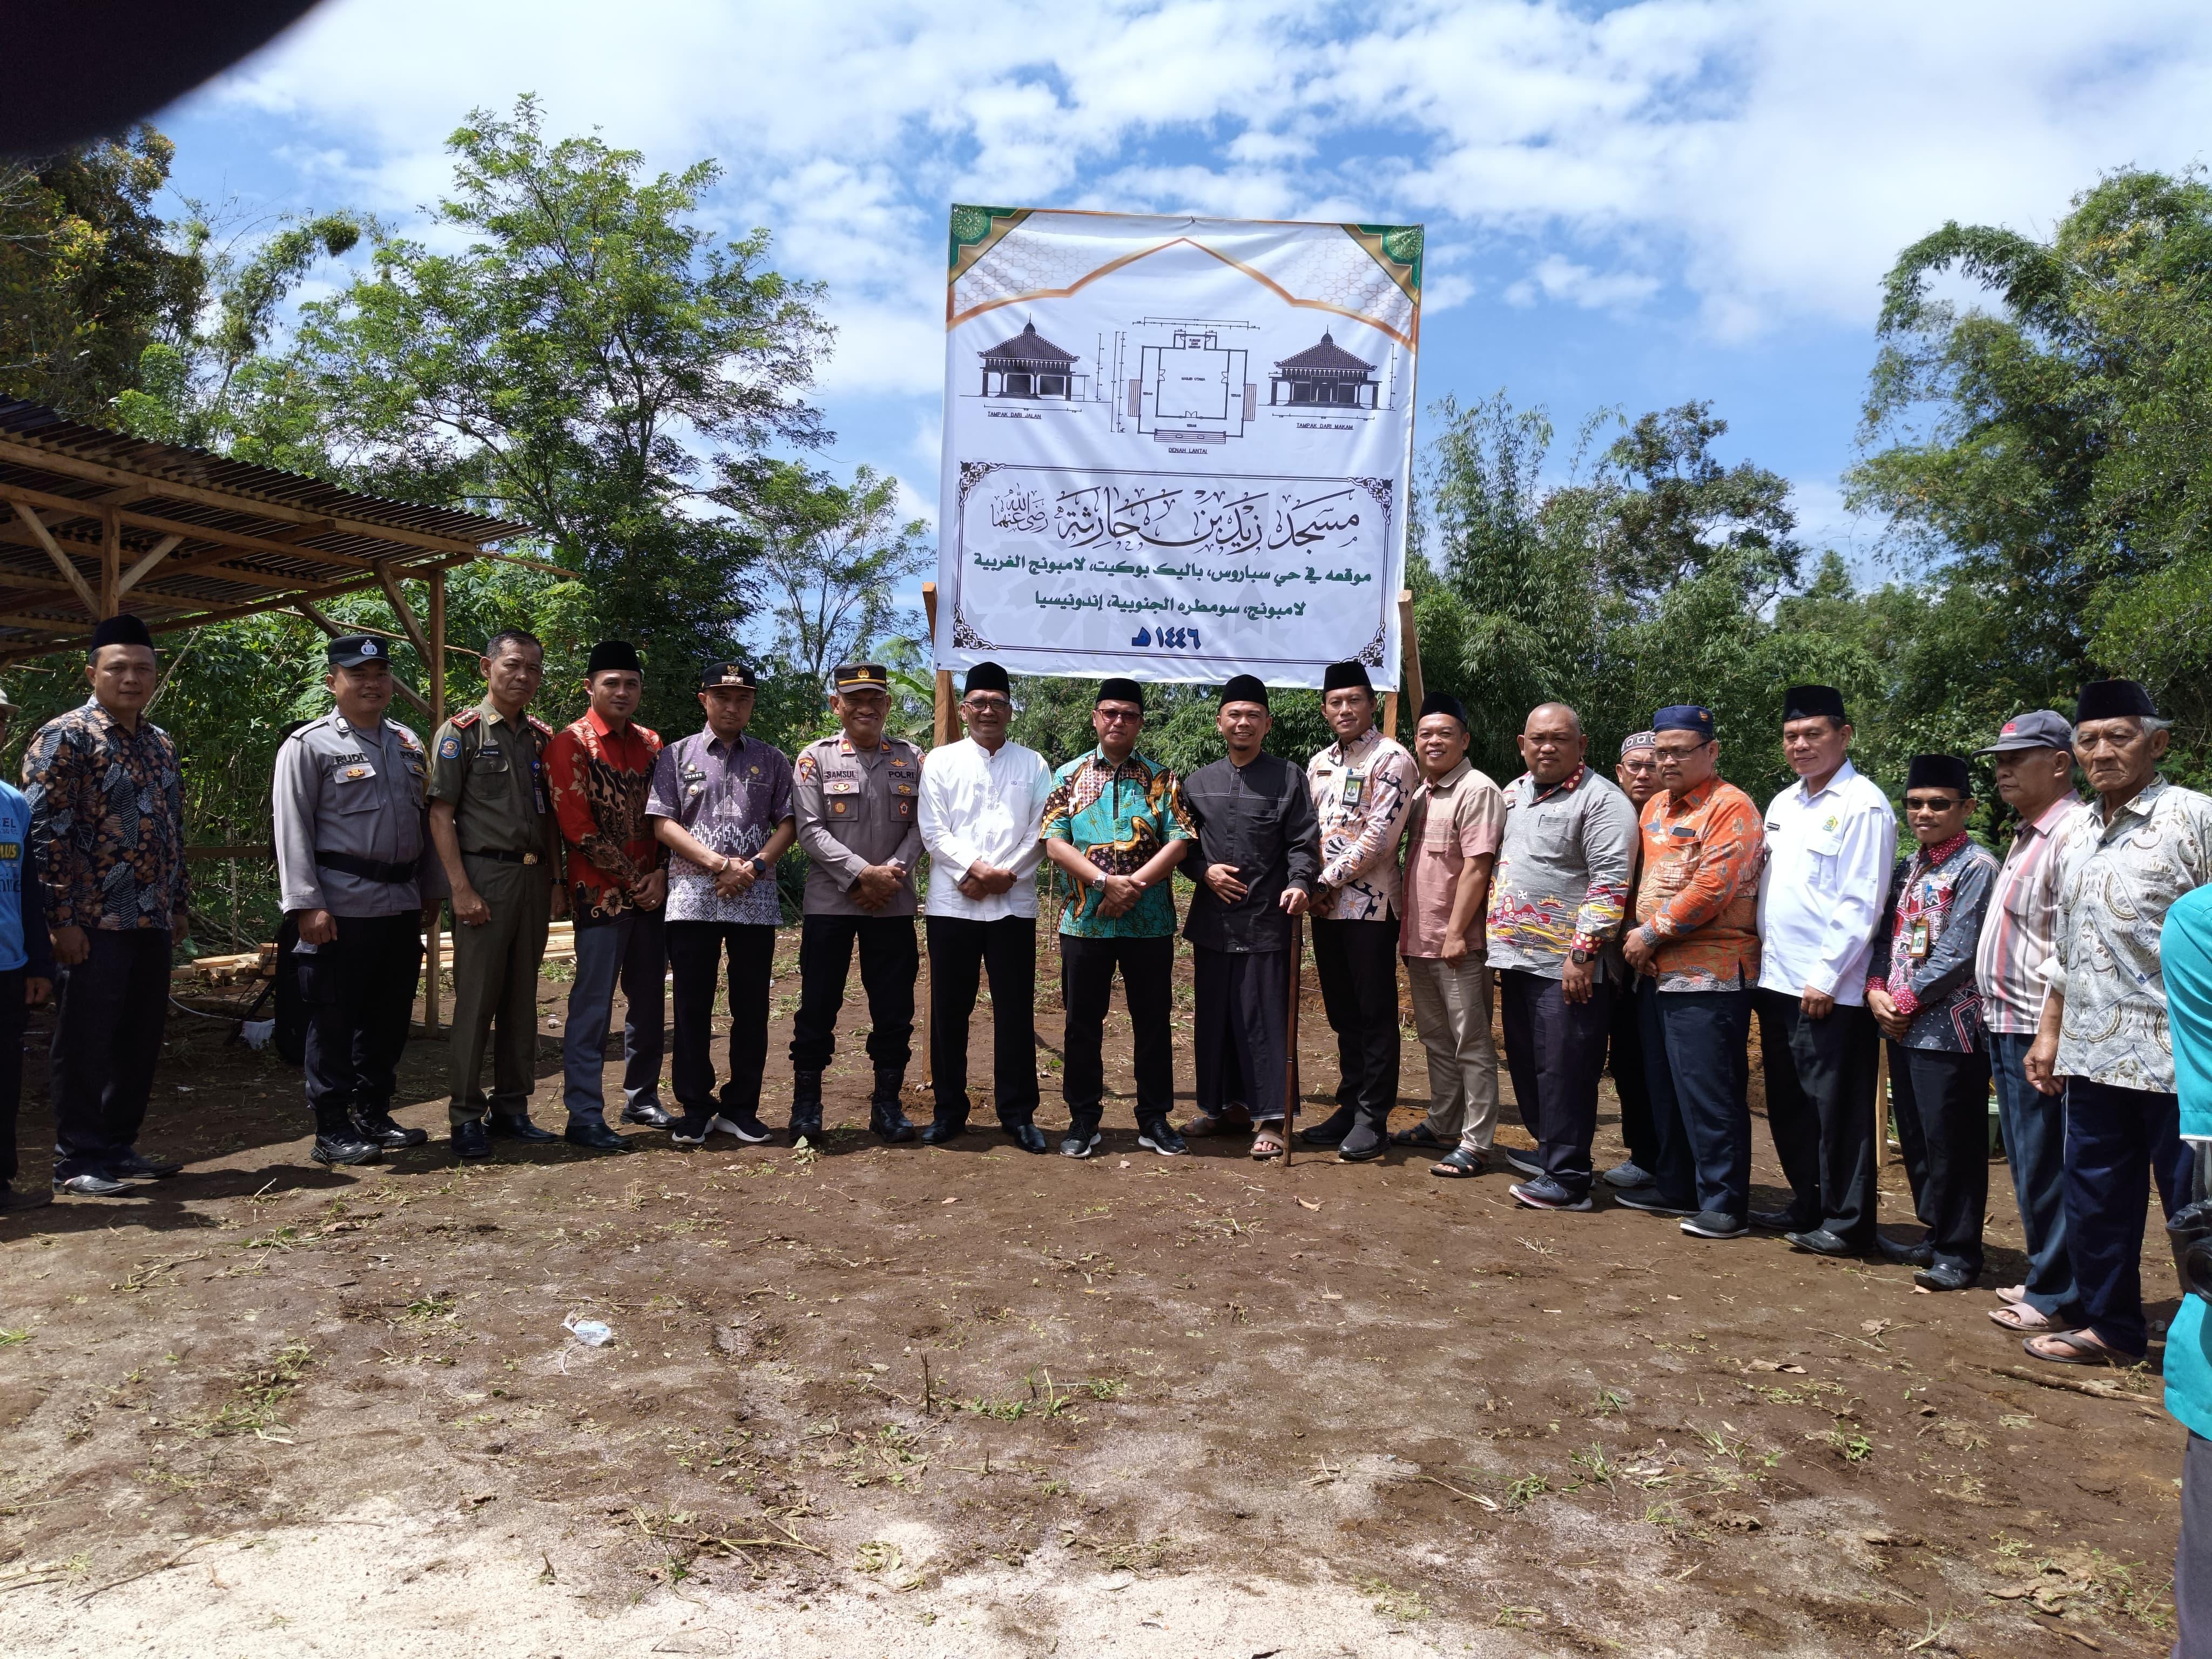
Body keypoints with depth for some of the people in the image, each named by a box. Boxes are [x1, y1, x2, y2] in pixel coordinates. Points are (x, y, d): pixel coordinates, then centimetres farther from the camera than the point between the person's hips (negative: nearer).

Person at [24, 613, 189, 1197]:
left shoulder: (160, 744, 15)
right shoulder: (65, 737, -8)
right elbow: (45, 833, -13)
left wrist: (178, 905, 16)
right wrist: (63, 918, -16)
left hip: (152, 923, 7)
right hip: (94, 926, -7)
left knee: (141, 1041, 12)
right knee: (86, 1045, 1)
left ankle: (120, 1147, 24)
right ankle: (77, 1162, 11)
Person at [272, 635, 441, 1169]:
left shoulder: (408, 744, 15)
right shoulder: (310, 745, -4)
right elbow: (292, 829, -10)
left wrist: (430, 888, 17)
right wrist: (306, 904, -16)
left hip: (402, 905, 7)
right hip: (343, 908, -6)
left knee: (390, 1018, 14)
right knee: (335, 1021, 1)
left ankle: (373, 1115, 27)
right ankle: (332, 1131, 10)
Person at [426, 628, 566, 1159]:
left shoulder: (542, 737, 14)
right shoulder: (462, 731, -2)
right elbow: (440, 815, -7)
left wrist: (556, 880, 9)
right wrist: (461, 888, -14)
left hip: (534, 878, 5)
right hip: (484, 875, -5)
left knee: (522, 1000, 10)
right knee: (476, 1000, -2)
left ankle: (512, 1109, 19)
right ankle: (466, 1118, 7)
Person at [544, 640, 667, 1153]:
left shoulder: (651, 744, 12)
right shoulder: (571, 743, -5)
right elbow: (578, 828, -12)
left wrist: (661, 875, -4)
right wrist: (634, 879, -11)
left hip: (651, 894, 6)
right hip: (601, 894, -6)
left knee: (649, 1004, 12)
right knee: (592, 1006, -4)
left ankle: (643, 1099, 25)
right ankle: (584, 1117, 2)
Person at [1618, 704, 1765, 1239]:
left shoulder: (1729, 807, -11)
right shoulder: (1655, 807, 15)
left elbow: (1712, 889, -20)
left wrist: (1652, 933, -14)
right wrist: (1638, 937, 8)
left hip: (1710, 974, -9)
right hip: (1658, 972, 9)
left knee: (1710, 1094, -5)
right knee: (1665, 1088, 16)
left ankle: (1724, 1204, 4)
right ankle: (1676, 1188, 27)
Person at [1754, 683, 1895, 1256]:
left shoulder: (1863, 805, -10)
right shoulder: (1783, 804, 14)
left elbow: (1861, 903, -15)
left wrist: (1825, 977, -17)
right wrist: (1765, 955, 12)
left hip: (1831, 988, -8)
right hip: (1777, 979, 8)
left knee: (1837, 1108, 0)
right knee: (1789, 1105, 15)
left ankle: (1846, 1223, 12)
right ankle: (1807, 1205, 29)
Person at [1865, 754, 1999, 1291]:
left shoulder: (1976, 867, -9)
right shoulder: (1908, 869, 14)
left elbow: (1958, 951, -15)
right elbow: (1886, 935, 12)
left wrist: (1906, 1001, -13)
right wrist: (1877, 990, -4)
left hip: (1951, 1028, -8)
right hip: (1903, 1026, 8)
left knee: (1951, 1143, -1)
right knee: (1915, 1140, 15)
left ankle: (1957, 1253, 10)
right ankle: (1935, 1236, 28)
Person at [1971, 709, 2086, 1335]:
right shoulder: (2026, 837, 16)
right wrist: (2005, 1023, 17)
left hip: (2039, 1031, -10)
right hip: (2007, 1027, 10)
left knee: (2046, 1167, 0)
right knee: (2029, 1165, 17)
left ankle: (2056, 1297, 10)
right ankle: (2044, 1278, 28)